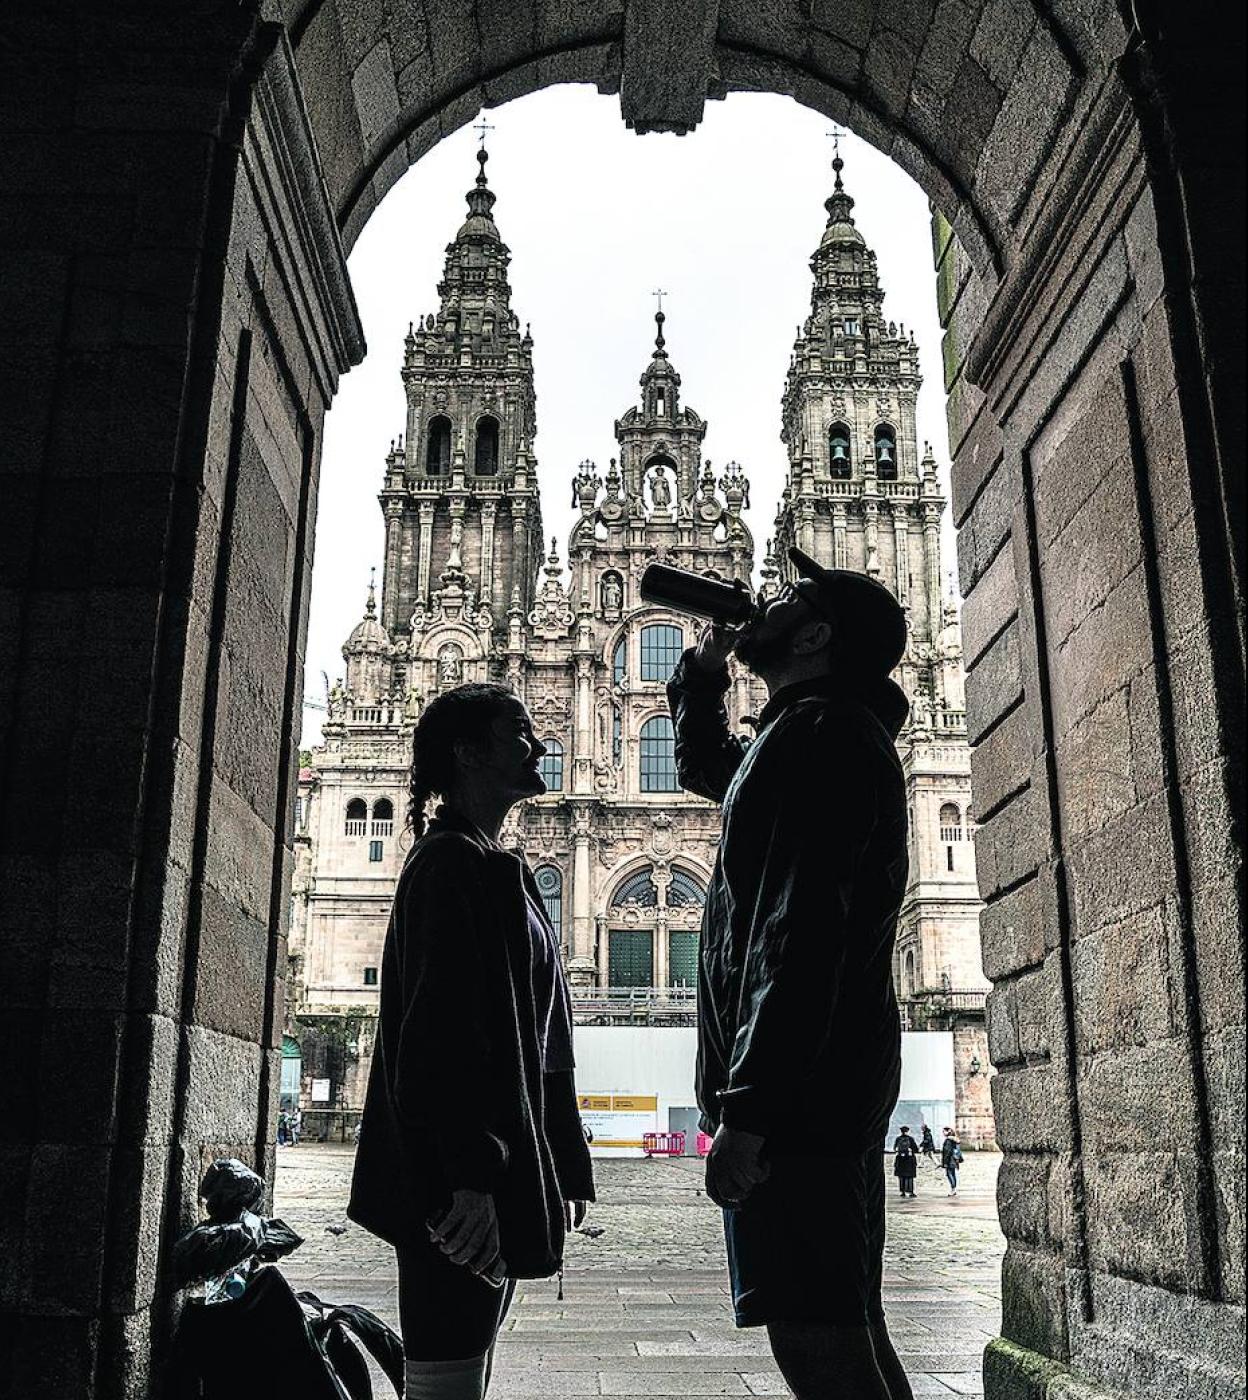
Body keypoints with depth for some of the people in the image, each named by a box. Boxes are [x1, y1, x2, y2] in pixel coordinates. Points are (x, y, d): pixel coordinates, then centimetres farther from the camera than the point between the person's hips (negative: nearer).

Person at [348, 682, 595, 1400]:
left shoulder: (493, 868, 20)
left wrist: (560, 1174, 20)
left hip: (499, 1164, 10)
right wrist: (470, 1176, -26)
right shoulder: (453, 863, -11)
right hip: (461, 1177, -10)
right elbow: (442, 1034, -21)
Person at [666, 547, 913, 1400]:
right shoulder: (840, 734, 21)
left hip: (795, 1088, -10)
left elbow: (802, 931, -22)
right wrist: (703, 669, 27)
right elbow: (704, 768, 41)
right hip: (828, 1083, 10)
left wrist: (746, 1108, -25)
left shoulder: (818, 730, -11)